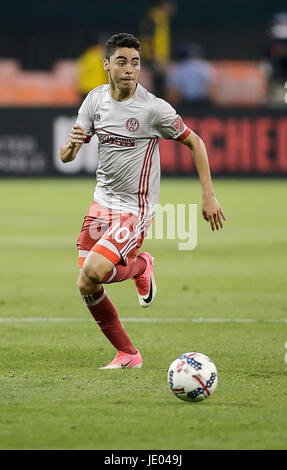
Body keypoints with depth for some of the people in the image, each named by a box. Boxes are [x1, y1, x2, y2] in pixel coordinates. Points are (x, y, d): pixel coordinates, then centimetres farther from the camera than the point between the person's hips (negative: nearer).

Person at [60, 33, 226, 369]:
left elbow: (194, 142, -3)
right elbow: (66, 157, 2)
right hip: (102, 202, 5)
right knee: (88, 288, -1)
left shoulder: (154, 108, -15)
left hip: (135, 208, -5)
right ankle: (127, 355, 15)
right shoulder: (95, 99, 0)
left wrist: (208, 196, -7)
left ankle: (141, 266, 8)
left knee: (92, 273, -24)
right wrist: (72, 144, -23)